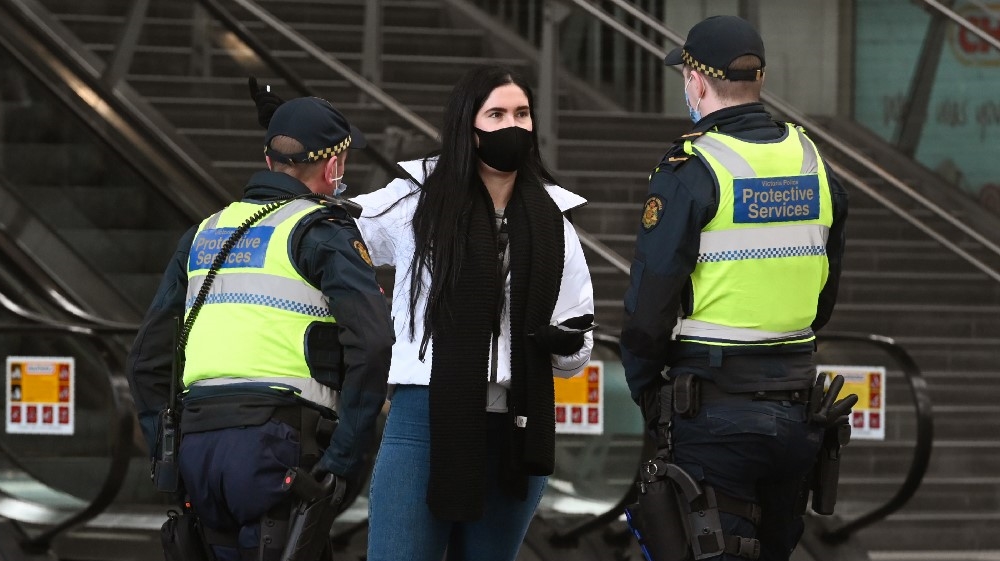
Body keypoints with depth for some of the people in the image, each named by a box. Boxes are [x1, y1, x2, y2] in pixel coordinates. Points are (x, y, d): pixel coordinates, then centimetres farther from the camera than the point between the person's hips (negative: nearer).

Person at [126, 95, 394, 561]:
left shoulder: (204, 234, 22)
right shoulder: (323, 232, 2)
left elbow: (146, 358, 22)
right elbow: (371, 342, -13)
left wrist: (167, 452, 21)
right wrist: (345, 460, -11)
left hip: (197, 442, 6)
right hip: (276, 442, -6)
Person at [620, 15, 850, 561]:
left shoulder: (688, 171, -12)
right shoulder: (812, 164, 8)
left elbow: (649, 302, -12)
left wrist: (646, 393, 2)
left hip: (714, 415, -6)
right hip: (796, 408, 6)